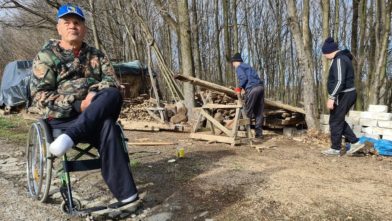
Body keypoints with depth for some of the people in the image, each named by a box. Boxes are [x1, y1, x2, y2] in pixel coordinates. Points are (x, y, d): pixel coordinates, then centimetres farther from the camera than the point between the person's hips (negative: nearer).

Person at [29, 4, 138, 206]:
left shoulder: (96, 55, 17)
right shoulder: (46, 55, 4)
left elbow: (112, 81, 4)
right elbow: (39, 95, -6)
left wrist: (95, 92, -20)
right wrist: (77, 105, -20)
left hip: (97, 113, 4)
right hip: (62, 118, -4)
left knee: (113, 95, -32)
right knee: (107, 127, -35)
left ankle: (70, 137, -38)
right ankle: (125, 194, -35)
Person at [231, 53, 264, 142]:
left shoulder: (239, 67, 5)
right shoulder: (247, 66, 31)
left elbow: (244, 78, -12)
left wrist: (240, 86, 5)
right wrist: (243, 87, 24)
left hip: (252, 89, -9)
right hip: (260, 87, 9)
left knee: (248, 112, 1)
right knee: (259, 113, 9)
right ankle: (258, 135, 12)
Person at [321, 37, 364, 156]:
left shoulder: (339, 60, -17)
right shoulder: (343, 58, 15)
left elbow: (340, 81, -27)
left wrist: (331, 98, -27)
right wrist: (333, 97, 24)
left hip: (343, 95, -10)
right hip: (347, 94, 10)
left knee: (335, 121, 0)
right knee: (339, 120, 18)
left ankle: (336, 148, 10)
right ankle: (355, 142, 18)